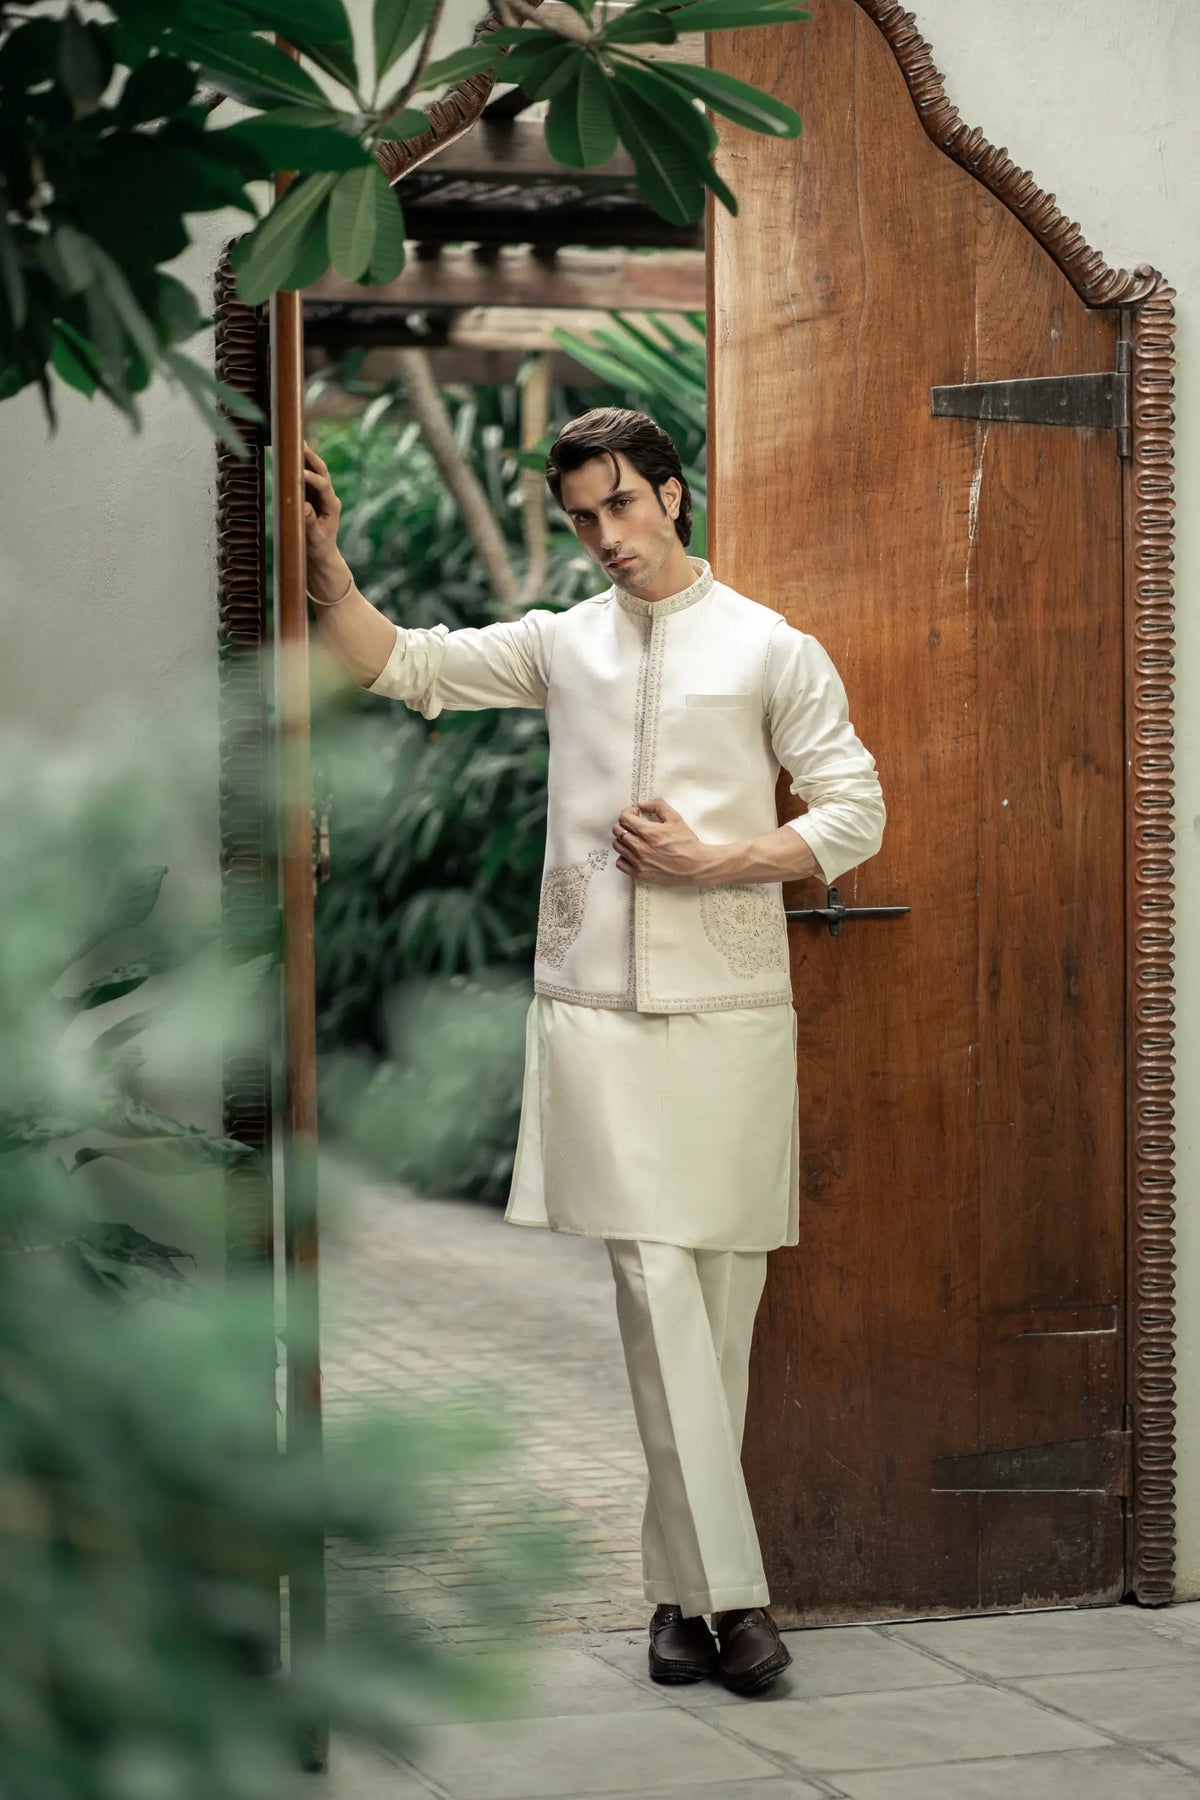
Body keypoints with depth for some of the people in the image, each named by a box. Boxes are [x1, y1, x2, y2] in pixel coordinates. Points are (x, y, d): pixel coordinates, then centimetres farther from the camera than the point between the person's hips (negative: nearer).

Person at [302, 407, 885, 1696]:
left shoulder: (770, 649, 6)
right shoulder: (558, 645, 13)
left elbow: (856, 812, 3)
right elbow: (401, 666, 10)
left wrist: (715, 860, -8)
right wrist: (325, 564, -4)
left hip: (731, 1011, 0)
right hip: (596, 1012, 0)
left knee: (722, 1294, 3)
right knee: (656, 1282, -11)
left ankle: (681, 1582, 13)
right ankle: (723, 1588, -11)